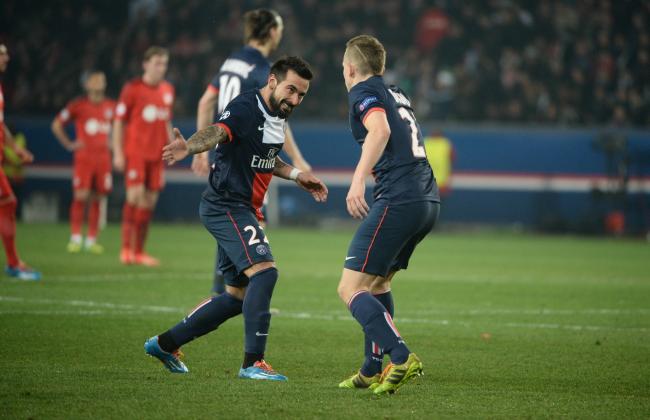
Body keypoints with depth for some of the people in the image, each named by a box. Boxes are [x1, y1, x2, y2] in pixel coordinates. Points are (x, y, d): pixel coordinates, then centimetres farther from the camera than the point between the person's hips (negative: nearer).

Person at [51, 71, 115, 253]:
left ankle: (91, 239, 10)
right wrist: (69, 144, 1)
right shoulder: (78, 105, -1)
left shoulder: (111, 106, 8)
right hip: (84, 157, -3)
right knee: (81, 196, -11)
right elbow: (57, 125, 6)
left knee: (98, 199, 3)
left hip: (103, 158, 3)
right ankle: (75, 238, -4)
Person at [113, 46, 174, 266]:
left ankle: (139, 251, 12)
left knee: (150, 201, 5)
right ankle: (126, 248, -12)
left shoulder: (168, 90, 12)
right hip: (135, 152, -5)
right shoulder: (132, 89, -4)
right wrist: (118, 152, -7)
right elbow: (118, 121, -2)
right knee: (135, 195, -16)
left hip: (156, 155, 5)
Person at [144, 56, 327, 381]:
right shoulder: (245, 108, -18)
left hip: (242, 211, 10)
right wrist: (189, 147, -57)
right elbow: (217, 132, -38)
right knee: (264, 271, -24)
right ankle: (253, 362, -22)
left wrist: (295, 175, 19)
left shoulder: (278, 116, 10)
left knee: (238, 296, 14)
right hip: (226, 205, -10)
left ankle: (165, 343, 26)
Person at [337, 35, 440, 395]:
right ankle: (372, 371, 22)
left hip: (398, 200, -9)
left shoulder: (363, 91, -1)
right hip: (428, 200, 9)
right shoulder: (396, 93, 24)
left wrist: (358, 180, -29)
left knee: (350, 289, -7)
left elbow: (380, 129, -21)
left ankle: (402, 358, -23)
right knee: (377, 283, 23)